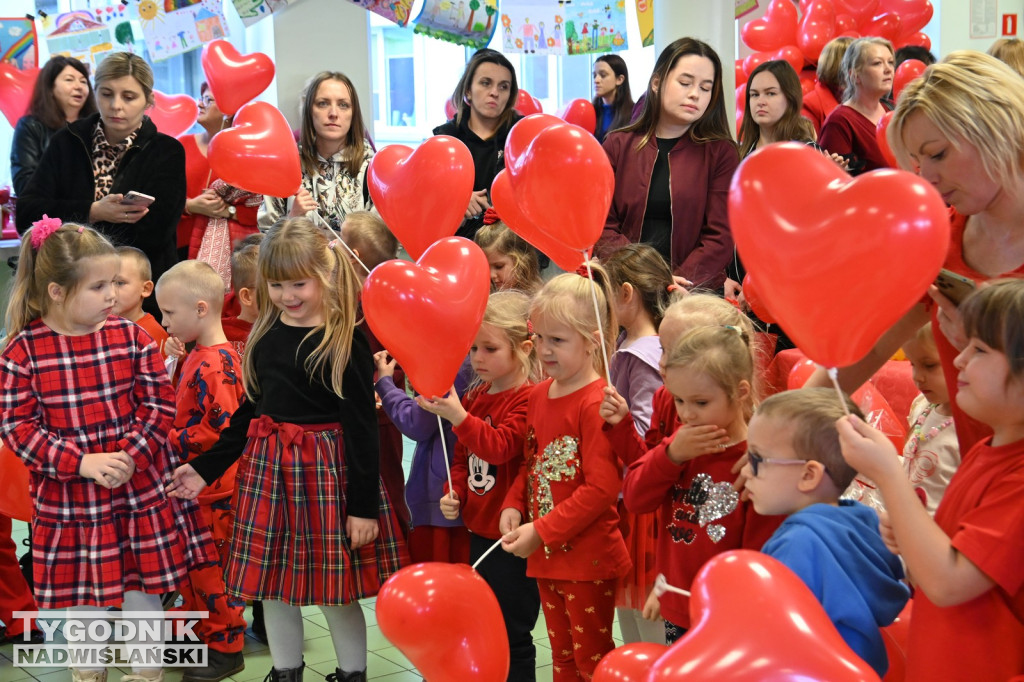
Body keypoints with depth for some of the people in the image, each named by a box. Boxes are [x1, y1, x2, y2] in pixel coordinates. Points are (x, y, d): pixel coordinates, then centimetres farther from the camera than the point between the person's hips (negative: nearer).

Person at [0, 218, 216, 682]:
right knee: (85, 595, 12)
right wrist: (81, 462, -19)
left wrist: (130, 458, -16)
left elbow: (158, 404, -2)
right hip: (68, 499, -1)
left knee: (143, 591, 11)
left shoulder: (130, 337, -4)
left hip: (140, 490, 1)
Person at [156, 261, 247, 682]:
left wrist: (172, 441, -21)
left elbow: (223, 430, -29)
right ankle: (199, 635, 35)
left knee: (210, 568, 3)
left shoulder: (214, 366, -24)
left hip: (212, 489, -10)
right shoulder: (199, 356, 7)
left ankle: (226, 648, 18)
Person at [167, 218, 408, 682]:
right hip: (267, 468, 6)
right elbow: (250, 410, 15)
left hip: (326, 470, -6)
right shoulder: (264, 335, 6)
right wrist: (205, 468, 13)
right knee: (273, 587, 13)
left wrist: (364, 504, -13)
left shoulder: (346, 343, -12)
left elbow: (361, 426, -12)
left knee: (334, 593, 4)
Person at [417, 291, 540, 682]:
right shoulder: (476, 396, 9)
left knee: (513, 633, 2)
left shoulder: (529, 399, -17)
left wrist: (457, 416, -40)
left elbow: (500, 447, -29)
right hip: (479, 528, 8)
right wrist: (453, 493, 1)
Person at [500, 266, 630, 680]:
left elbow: (602, 488, -23)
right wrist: (513, 507, -1)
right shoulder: (539, 395, 6)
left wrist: (542, 531, -21)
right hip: (546, 555, 8)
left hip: (588, 557, -8)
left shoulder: (596, 404, -19)